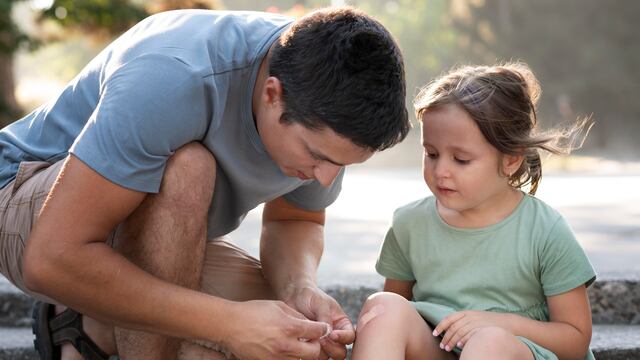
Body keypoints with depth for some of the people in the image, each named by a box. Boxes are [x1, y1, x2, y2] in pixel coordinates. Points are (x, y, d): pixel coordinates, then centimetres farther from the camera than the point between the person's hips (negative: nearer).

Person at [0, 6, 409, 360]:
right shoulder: (173, 78, -37)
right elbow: (50, 260, -39)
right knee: (185, 170, -37)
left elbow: (296, 220, 3)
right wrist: (229, 321, -40)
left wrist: (301, 288, -21)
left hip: (150, 239, 6)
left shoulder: (326, 117, -15)